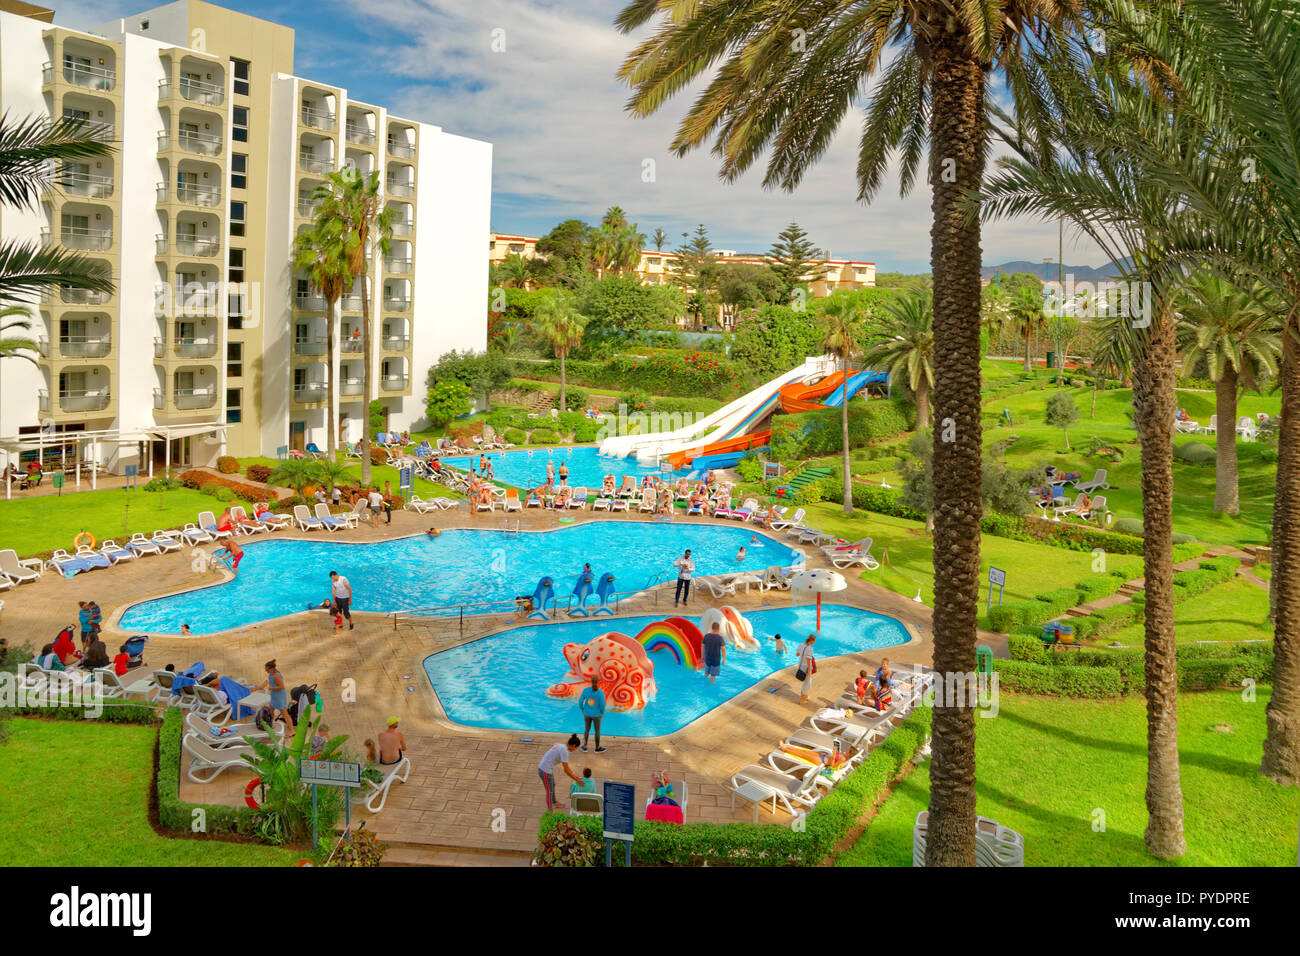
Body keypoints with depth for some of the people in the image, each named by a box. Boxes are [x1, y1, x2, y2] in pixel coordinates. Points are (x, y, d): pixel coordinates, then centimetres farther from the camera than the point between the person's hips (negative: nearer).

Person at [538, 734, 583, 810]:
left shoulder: (562, 746, 7)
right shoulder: (564, 751, -22)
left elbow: (566, 765, 16)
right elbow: (566, 769, -19)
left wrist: (574, 775, 14)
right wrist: (576, 779, -10)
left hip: (542, 767, 10)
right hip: (545, 772, -10)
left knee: (553, 785, 30)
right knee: (549, 791, 6)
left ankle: (554, 803, 53)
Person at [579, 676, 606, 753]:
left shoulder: (586, 690, -13)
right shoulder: (601, 692, -19)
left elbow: (580, 702, -9)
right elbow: (602, 705, -18)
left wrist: (582, 710, 9)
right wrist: (602, 713, 1)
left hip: (587, 714, 2)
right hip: (596, 715, -2)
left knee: (587, 730, 21)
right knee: (597, 731, 17)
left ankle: (585, 747, 29)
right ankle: (597, 748, 29)